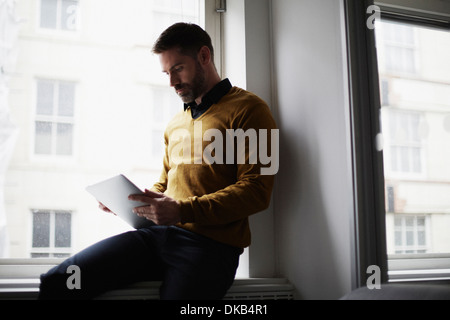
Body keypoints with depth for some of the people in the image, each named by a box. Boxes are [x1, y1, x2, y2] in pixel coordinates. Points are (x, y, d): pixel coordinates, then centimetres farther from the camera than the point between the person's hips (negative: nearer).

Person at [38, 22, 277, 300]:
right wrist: (129, 200, 12)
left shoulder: (247, 109, 1)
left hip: (210, 243, -5)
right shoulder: (176, 123, 26)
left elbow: (257, 189, -10)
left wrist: (183, 210, -18)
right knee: (56, 281, -11)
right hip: (158, 235, 6)